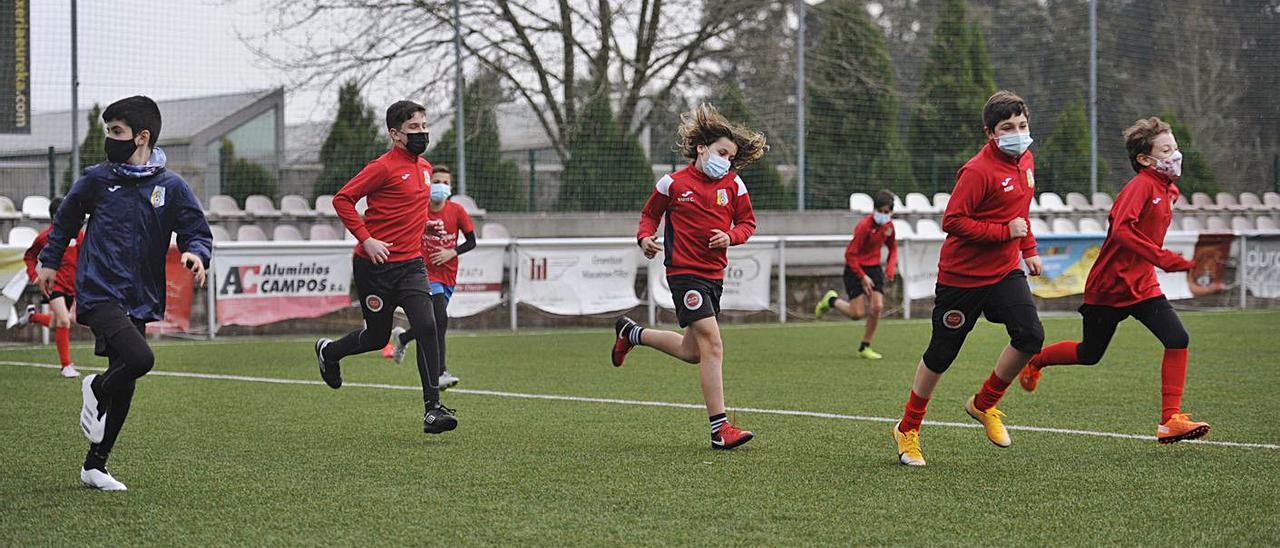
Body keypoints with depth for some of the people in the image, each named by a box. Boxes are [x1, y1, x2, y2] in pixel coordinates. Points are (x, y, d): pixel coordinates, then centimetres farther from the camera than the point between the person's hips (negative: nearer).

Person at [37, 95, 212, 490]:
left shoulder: (170, 187, 2)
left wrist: (196, 253, -16)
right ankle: (97, 390, 6)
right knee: (139, 358, -26)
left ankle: (95, 465, 20)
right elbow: (66, 218, 20)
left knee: (124, 390, 7)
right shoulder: (96, 179, 3)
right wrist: (50, 262, 21)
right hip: (98, 293, -3)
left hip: (140, 301, 3)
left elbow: (198, 231, 6)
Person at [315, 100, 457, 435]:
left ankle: (432, 408, -14)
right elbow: (342, 199, -13)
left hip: (411, 265, 5)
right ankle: (328, 352, 40)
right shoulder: (384, 167, -12)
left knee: (426, 326, -14)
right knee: (378, 336, 7)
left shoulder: (425, 168, 11)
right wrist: (366, 239, -18)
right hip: (375, 266, -5)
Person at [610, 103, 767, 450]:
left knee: (692, 352, 16)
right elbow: (650, 215, 8)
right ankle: (719, 430, -16)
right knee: (712, 346, -16)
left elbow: (747, 223, 11)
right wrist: (646, 237, -11)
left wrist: (731, 236, -10)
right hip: (684, 272, -6)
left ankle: (631, 333, 41)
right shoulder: (673, 184, -5)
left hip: (714, 274, 6)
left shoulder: (733, 185, 4)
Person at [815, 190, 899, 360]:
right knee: (857, 313, -9)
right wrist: (862, 277, -19)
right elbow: (850, 254, -19)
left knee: (877, 307, -8)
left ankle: (864, 348, 7)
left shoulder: (889, 226, -1)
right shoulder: (865, 226, -22)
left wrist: (891, 266, 1)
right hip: (855, 269, -6)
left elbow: (892, 248, 19)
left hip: (874, 268, 6)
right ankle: (831, 300, 22)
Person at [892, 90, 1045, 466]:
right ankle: (908, 430, 22)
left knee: (1030, 336, -14)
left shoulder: (1025, 162, 6)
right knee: (941, 354, 4)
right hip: (963, 275, -6)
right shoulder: (978, 171, -20)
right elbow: (952, 221, -23)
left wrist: (1028, 249, 19)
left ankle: (984, 404, 10)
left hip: (1005, 270, 6)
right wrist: (1004, 232, -22)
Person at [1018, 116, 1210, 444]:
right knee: (1090, 353, 11)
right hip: (1109, 286, -7)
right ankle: (1035, 359, 40)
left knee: (1177, 339, -12)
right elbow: (1122, 230, -34)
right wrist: (1166, 259, -35)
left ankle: (1170, 420, -10)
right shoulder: (1141, 186, -20)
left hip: (1142, 285, 7)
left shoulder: (1169, 190, 6)